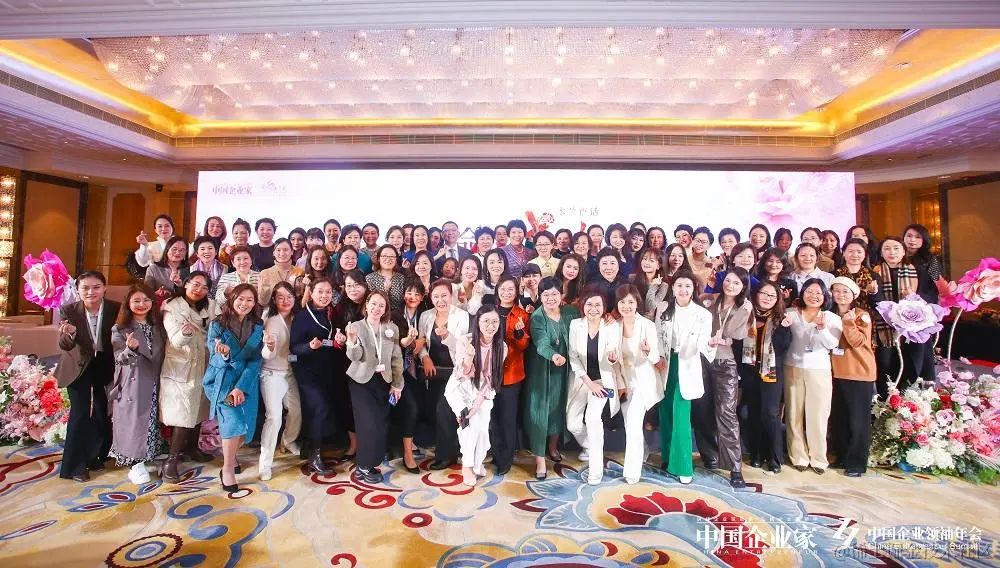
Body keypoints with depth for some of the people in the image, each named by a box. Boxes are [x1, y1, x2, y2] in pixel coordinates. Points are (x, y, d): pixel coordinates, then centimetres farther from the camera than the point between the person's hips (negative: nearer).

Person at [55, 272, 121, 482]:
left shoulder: (116, 308, -18)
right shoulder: (68, 310, -18)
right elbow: (65, 346, -21)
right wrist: (69, 334, -43)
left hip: (106, 367, 2)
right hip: (79, 367, -1)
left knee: (103, 413, 12)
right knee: (80, 414, -3)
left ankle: (97, 457, 34)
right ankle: (74, 466, 14)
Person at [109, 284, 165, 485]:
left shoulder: (157, 326, 7)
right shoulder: (120, 329, -6)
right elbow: (119, 359, -10)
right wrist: (130, 349, -32)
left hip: (153, 383, 4)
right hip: (132, 383, -4)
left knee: (150, 419, 12)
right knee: (133, 420, -1)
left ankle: (142, 459, 28)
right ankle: (136, 464, 8)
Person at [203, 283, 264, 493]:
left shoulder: (258, 327, 1)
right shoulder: (217, 325, -3)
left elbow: (256, 360, -3)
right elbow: (215, 360, -9)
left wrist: (241, 387, -13)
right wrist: (224, 355, -33)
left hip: (247, 382, 3)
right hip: (222, 380, -2)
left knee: (246, 426, 0)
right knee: (234, 421, -19)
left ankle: (230, 456, 31)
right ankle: (227, 469, 1)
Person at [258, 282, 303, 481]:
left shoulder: (295, 319, -1)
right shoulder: (271, 322, -16)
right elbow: (267, 356, -23)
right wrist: (269, 347, -43)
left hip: (290, 373, 6)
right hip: (272, 375, -6)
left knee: (297, 412, 14)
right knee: (274, 417, -12)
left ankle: (288, 442, 41)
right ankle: (265, 462, 1)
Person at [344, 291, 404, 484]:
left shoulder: (392, 328, 2)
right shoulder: (356, 326, -6)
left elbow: (397, 358, 4)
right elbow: (355, 356, -17)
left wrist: (397, 384, 1)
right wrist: (352, 341, -38)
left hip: (383, 381, 3)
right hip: (362, 380, -3)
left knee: (382, 423, 2)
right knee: (370, 423, -9)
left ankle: (368, 463, 21)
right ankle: (364, 467, 9)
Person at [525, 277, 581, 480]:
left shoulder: (571, 312, -2)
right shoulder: (536, 317, -15)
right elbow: (542, 343, -31)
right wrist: (554, 356, -49)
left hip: (563, 368, 4)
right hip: (542, 369, -4)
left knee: (559, 407, 16)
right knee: (539, 410, -1)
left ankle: (553, 446, 41)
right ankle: (540, 459, 11)